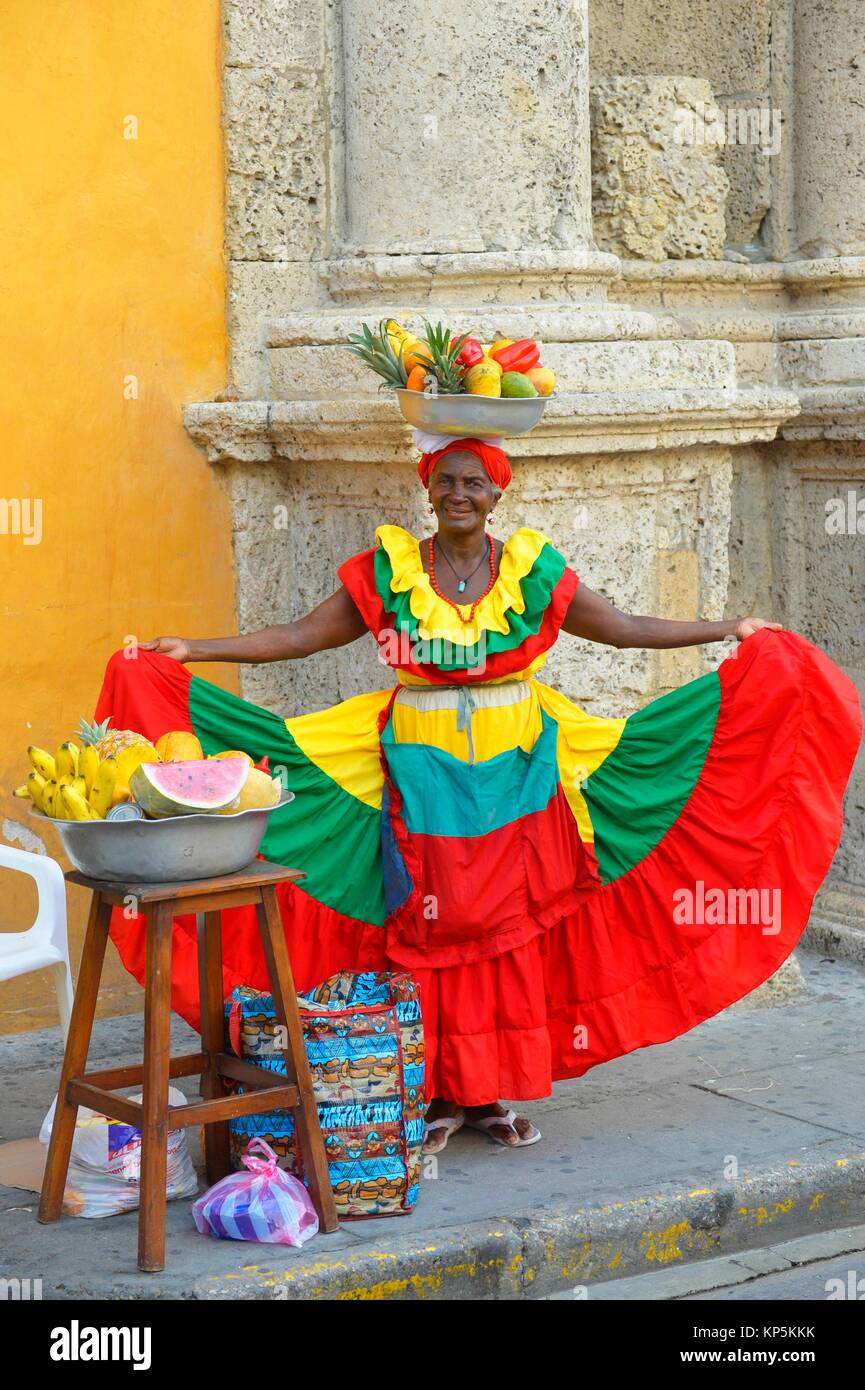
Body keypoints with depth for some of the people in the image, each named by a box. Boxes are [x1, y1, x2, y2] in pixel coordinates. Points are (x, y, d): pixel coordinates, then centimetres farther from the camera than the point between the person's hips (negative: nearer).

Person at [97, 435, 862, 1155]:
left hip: (513, 770, 1)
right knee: (427, 927, -1)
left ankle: (497, 1090, 12)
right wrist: (193, 650, -6)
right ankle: (441, 1091, 10)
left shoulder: (533, 571, 3)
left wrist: (726, 630, 1)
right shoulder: (386, 574, 1)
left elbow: (625, 628, 6)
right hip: (421, 771, -1)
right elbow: (297, 637, 1)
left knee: (509, 925, 1)